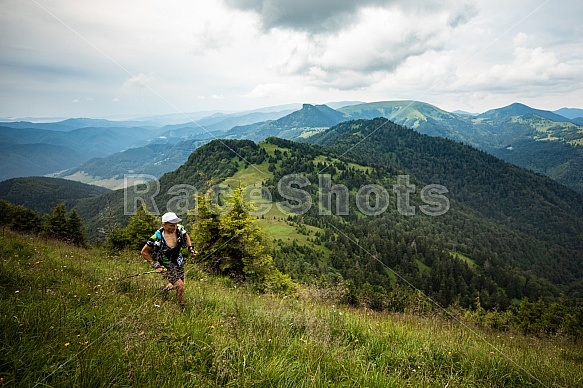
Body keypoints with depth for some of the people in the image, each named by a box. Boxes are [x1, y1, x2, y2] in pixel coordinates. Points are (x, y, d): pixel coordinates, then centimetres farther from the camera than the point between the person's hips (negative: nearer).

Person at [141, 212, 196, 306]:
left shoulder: (179, 229, -17)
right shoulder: (157, 238, -30)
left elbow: (186, 236, 9)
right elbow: (144, 252, -15)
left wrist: (190, 248, -1)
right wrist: (155, 265, -16)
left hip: (179, 261, 6)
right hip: (166, 265, -5)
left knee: (177, 285, 18)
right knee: (180, 286, -15)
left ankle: (164, 289, 49)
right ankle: (181, 306, 9)